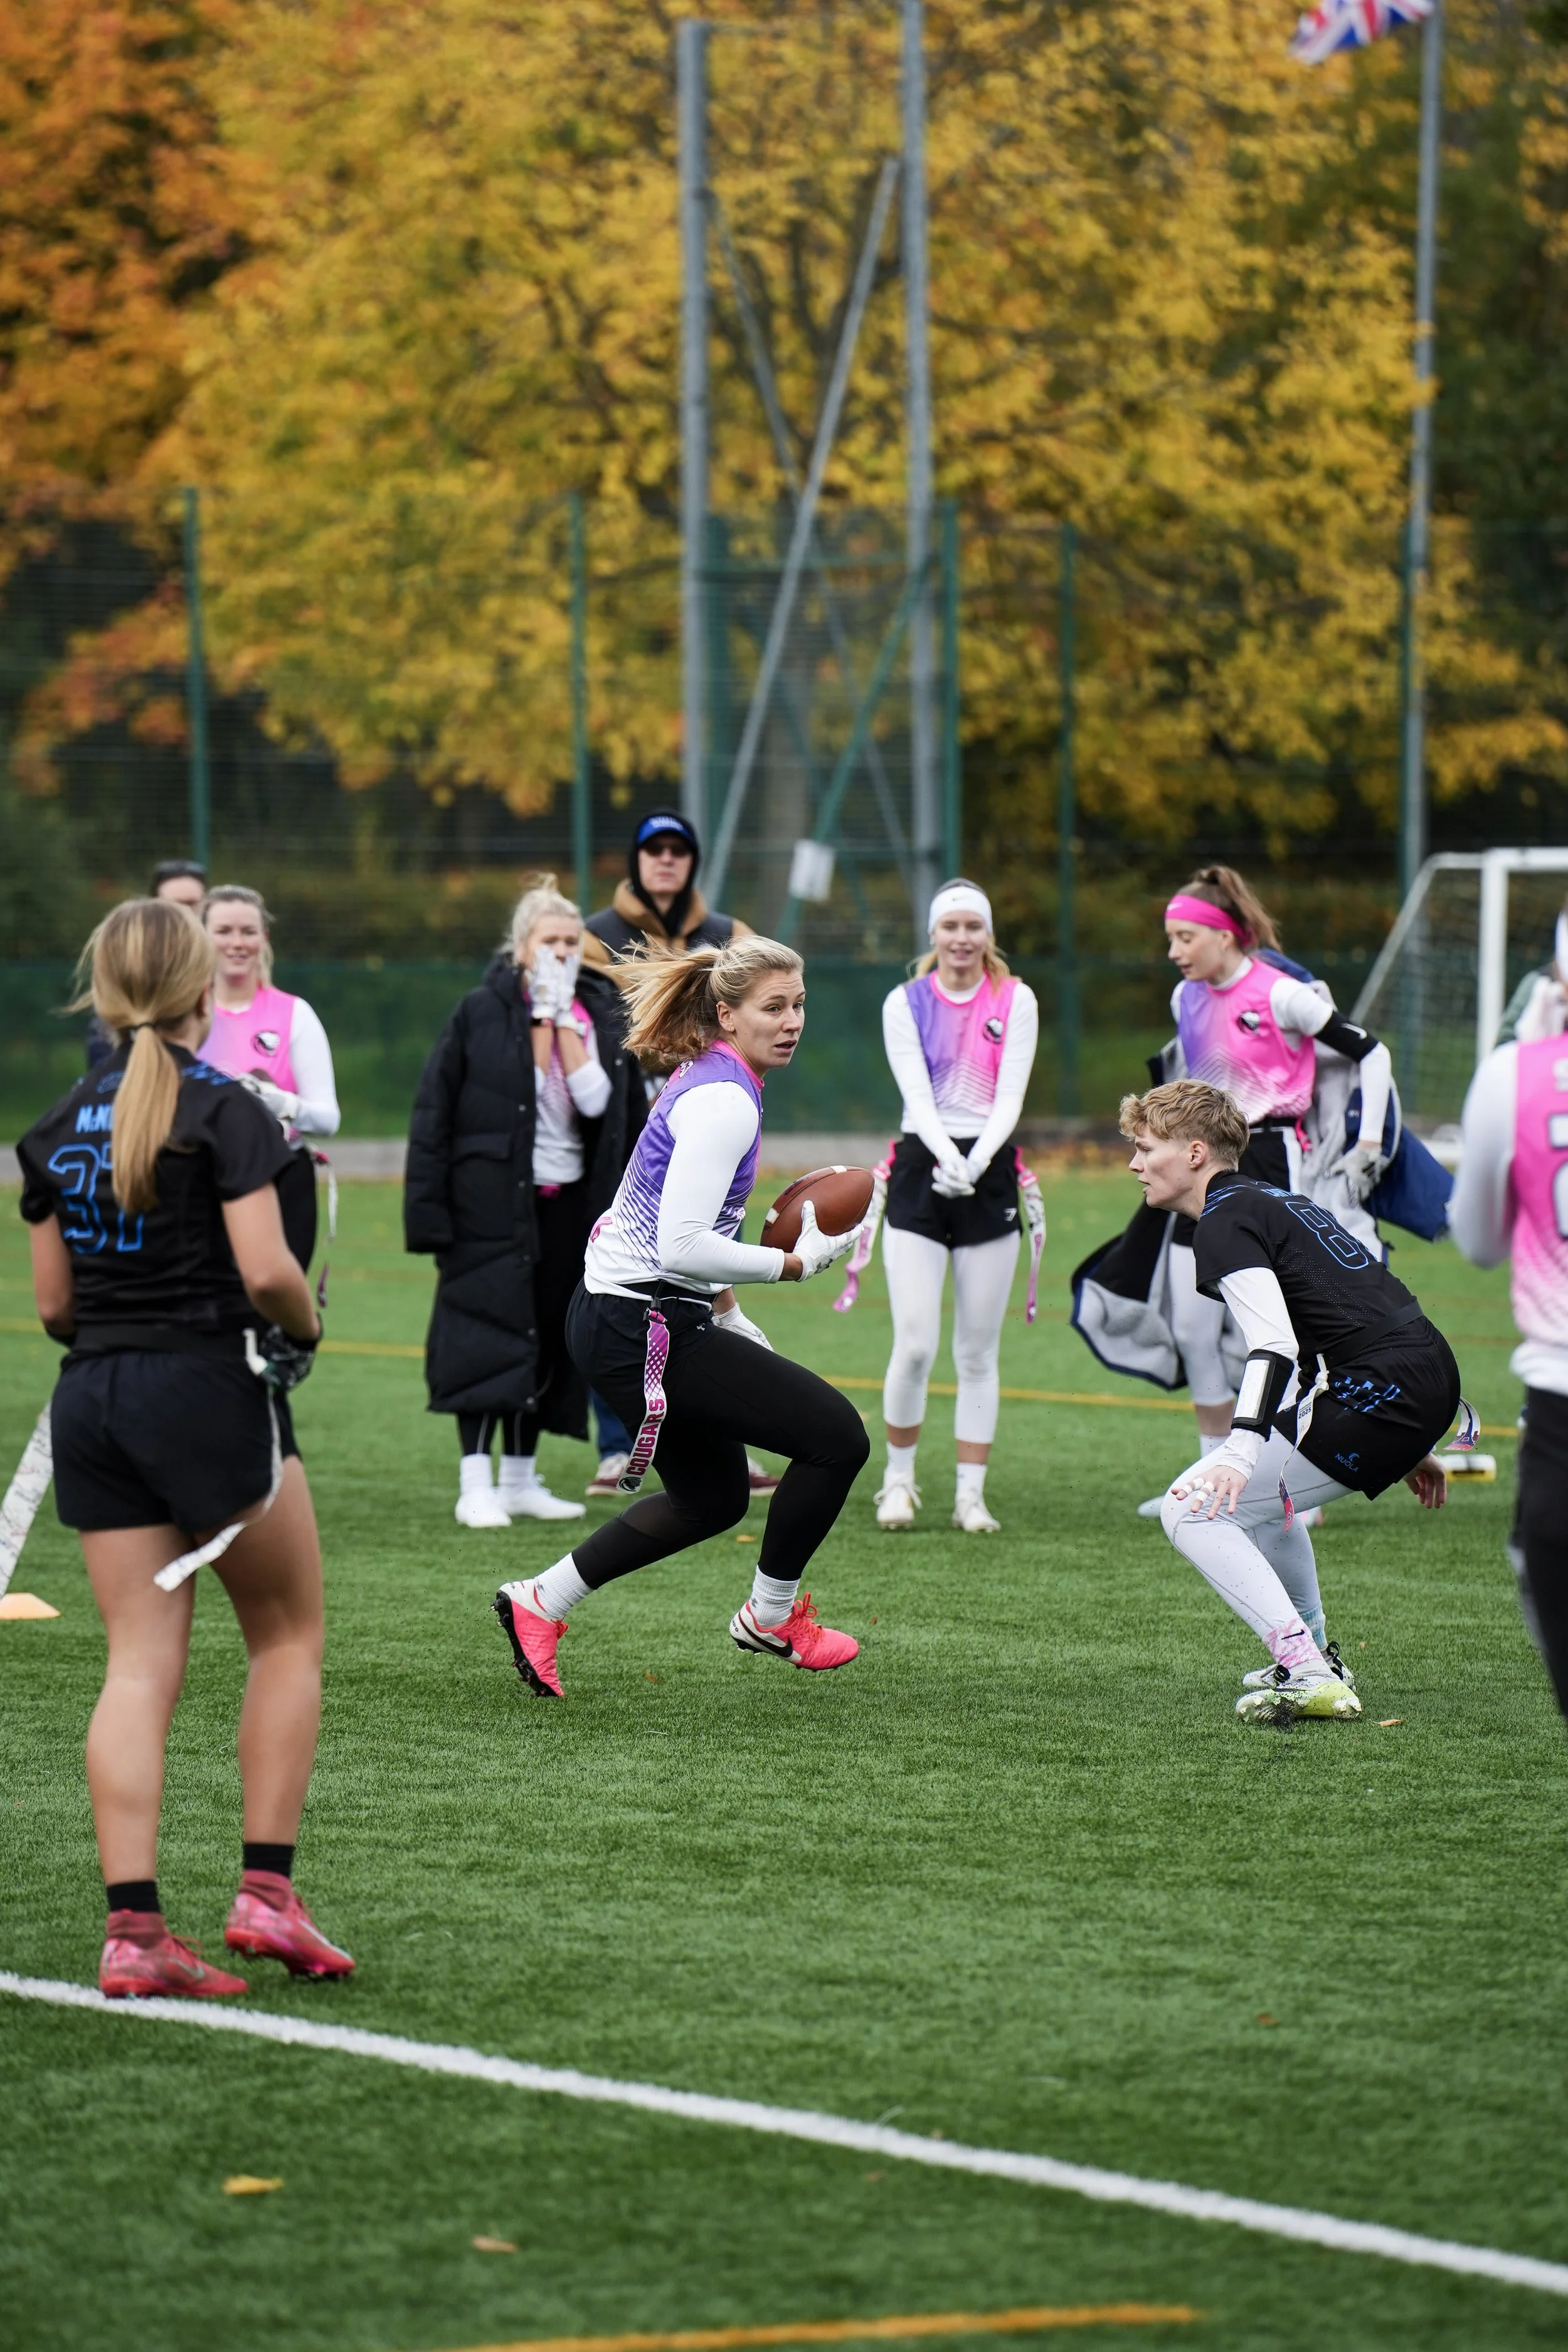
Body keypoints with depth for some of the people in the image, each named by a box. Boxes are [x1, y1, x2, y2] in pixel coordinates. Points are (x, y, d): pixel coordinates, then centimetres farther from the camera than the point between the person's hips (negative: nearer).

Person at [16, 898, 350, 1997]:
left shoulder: (59, 1129, 8)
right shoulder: (224, 1111, -10)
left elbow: (53, 1302, 10)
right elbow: (265, 1270, -18)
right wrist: (306, 1322, 2)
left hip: (93, 1401, 5)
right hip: (209, 1389, -5)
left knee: (139, 1661, 4)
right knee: (289, 1634, 11)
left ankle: (134, 1929, -5)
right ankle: (267, 1889, 4)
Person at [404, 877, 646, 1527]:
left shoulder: (601, 1015, 5)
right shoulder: (481, 1014, -6)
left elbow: (597, 1100, -9)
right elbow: (433, 1116, -6)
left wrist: (564, 1023, -11)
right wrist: (430, 1208, -11)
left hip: (571, 1200, 5)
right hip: (493, 1200, -5)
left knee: (548, 1341, 8)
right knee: (488, 1338, -9)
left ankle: (520, 1479, 16)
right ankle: (475, 1486, -10)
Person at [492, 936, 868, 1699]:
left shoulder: (707, 1081, 12)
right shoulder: (724, 1103, -20)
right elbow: (682, 1246, -27)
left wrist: (729, 1317, 21)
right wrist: (796, 1262, -18)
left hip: (621, 1315, 11)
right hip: (642, 1329, -11)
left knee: (714, 1497, 21)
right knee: (837, 1435, -6)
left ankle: (540, 1603, 24)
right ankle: (771, 1615, 11)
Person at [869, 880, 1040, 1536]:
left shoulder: (1016, 1001, 4)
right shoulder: (906, 1003, 3)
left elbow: (1010, 1096, -4)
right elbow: (917, 1094, -8)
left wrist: (976, 1161, -22)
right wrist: (947, 1157, -26)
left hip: (990, 1173, 1)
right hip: (921, 1173, -1)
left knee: (979, 1351, 3)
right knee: (915, 1344, -9)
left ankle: (971, 1494, 9)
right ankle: (899, 1478, 9)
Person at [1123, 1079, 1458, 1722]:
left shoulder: (1224, 1223, -6)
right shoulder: (1274, 1199, 24)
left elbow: (1275, 1344, -21)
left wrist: (1240, 1451, -33)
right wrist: (1404, 1446, 37)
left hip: (1380, 1391, -10)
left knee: (1194, 1508, -9)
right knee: (1262, 1490, 32)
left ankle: (1306, 1674, -17)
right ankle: (1313, 1657, 35)